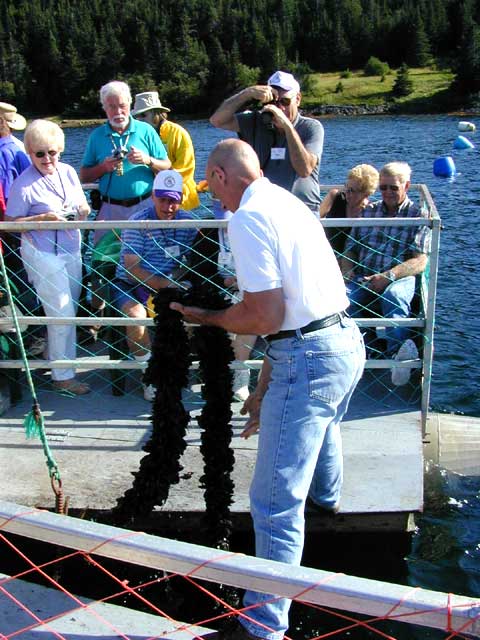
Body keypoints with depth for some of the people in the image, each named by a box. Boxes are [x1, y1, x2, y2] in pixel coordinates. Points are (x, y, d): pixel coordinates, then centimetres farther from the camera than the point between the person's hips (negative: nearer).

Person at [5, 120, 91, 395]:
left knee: (70, 309, 13)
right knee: (62, 313, -6)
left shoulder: (68, 172, 4)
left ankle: (59, 356, 31)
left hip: (72, 250, 7)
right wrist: (43, 219, -22)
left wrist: (83, 210, -9)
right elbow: (12, 222, -11)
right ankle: (63, 376, 4)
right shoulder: (24, 184, -14)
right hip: (43, 255, -7)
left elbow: (84, 207, 14)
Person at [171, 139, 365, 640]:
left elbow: (265, 318, -21)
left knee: (274, 502, -5)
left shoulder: (247, 218, -15)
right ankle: (326, 497, 71)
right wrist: (264, 389, 20)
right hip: (347, 340, 11)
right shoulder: (288, 202, 15)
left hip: (308, 360, -11)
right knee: (321, 423, 41)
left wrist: (207, 317, -2)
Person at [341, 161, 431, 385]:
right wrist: (347, 271, -1)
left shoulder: (418, 216, 11)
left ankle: (397, 352, -58)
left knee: (393, 295, -40)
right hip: (362, 279, 3)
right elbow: (350, 250, 22)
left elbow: (420, 262, -1)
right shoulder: (368, 211, 23)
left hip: (400, 279, -2)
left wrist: (388, 276, -16)